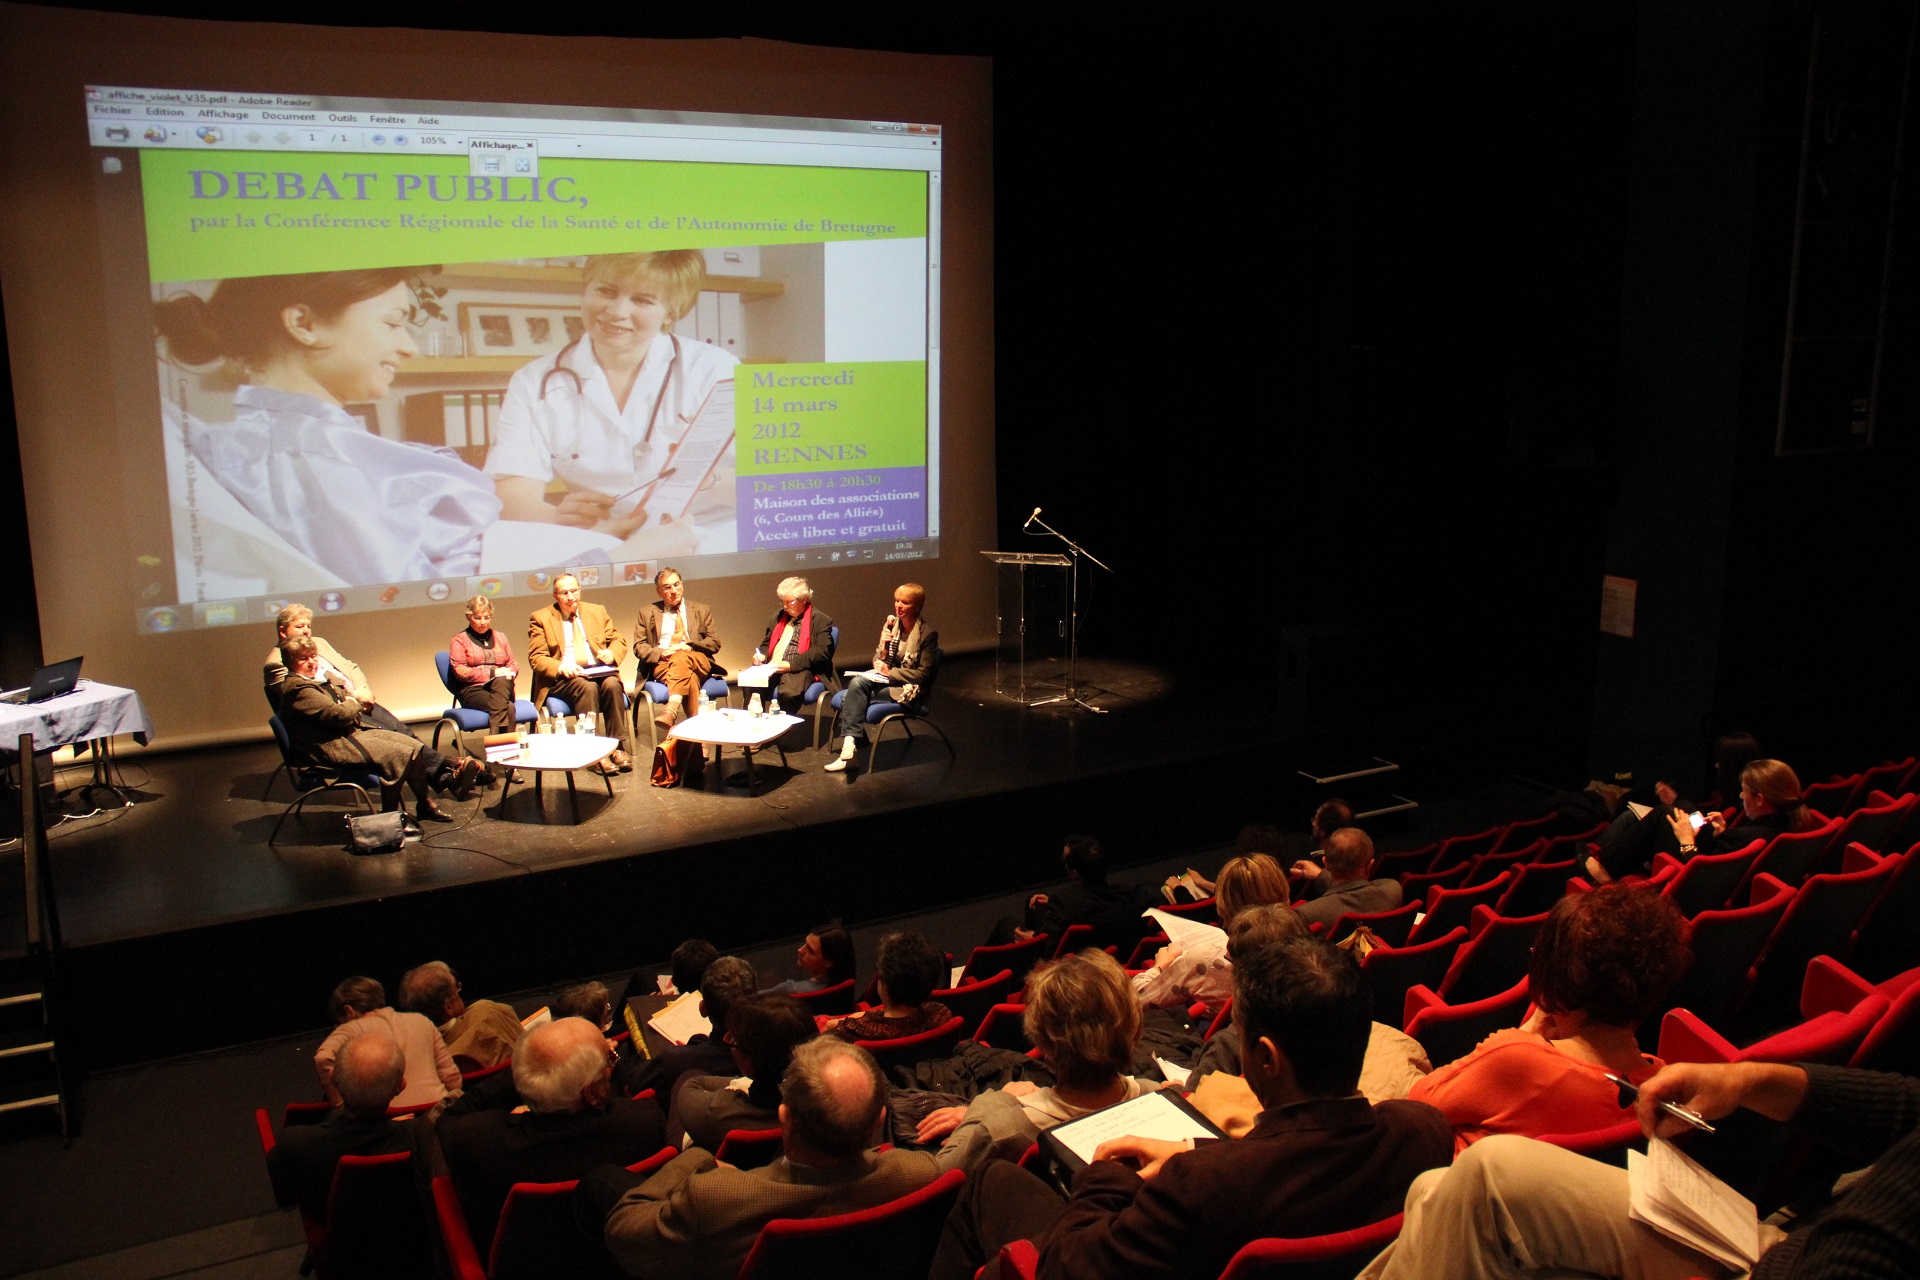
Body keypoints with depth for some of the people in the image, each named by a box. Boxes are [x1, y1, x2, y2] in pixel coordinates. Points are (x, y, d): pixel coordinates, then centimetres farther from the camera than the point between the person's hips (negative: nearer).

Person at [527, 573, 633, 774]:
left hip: (598, 671, 3)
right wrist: (560, 667, -21)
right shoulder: (541, 618, 5)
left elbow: (618, 639, 16)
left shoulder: (597, 611, 16)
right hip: (561, 679, -3)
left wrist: (611, 653, -8)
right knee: (587, 687, -35)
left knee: (612, 684, -31)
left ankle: (618, 748, -28)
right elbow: (536, 657, -1)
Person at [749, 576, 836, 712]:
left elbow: (821, 653, -8)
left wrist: (791, 664, -17)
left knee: (787, 692, -37)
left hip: (799, 670, -5)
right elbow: (766, 643, 32)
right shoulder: (778, 618, 25)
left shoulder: (821, 621, 4)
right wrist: (762, 655, 7)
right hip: (772, 668, 5)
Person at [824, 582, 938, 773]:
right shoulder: (891, 625, 9)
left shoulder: (927, 634, -8)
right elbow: (878, 663, 12)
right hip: (886, 678, 6)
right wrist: (884, 648, -10)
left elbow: (923, 674, -10)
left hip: (907, 689, -6)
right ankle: (850, 742, -34)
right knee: (857, 682, -30)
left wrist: (890, 672, -15)